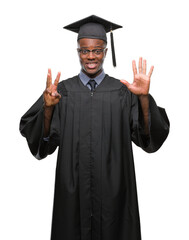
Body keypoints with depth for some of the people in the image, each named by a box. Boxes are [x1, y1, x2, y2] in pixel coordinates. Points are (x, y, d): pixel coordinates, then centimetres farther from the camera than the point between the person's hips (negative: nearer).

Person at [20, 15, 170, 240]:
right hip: (73, 193, 0)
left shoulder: (123, 91, 0)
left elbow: (150, 138, -8)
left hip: (113, 192, 0)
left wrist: (144, 98, -22)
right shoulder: (62, 91, 1)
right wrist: (48, 108, -24)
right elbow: (42, 142, -7)